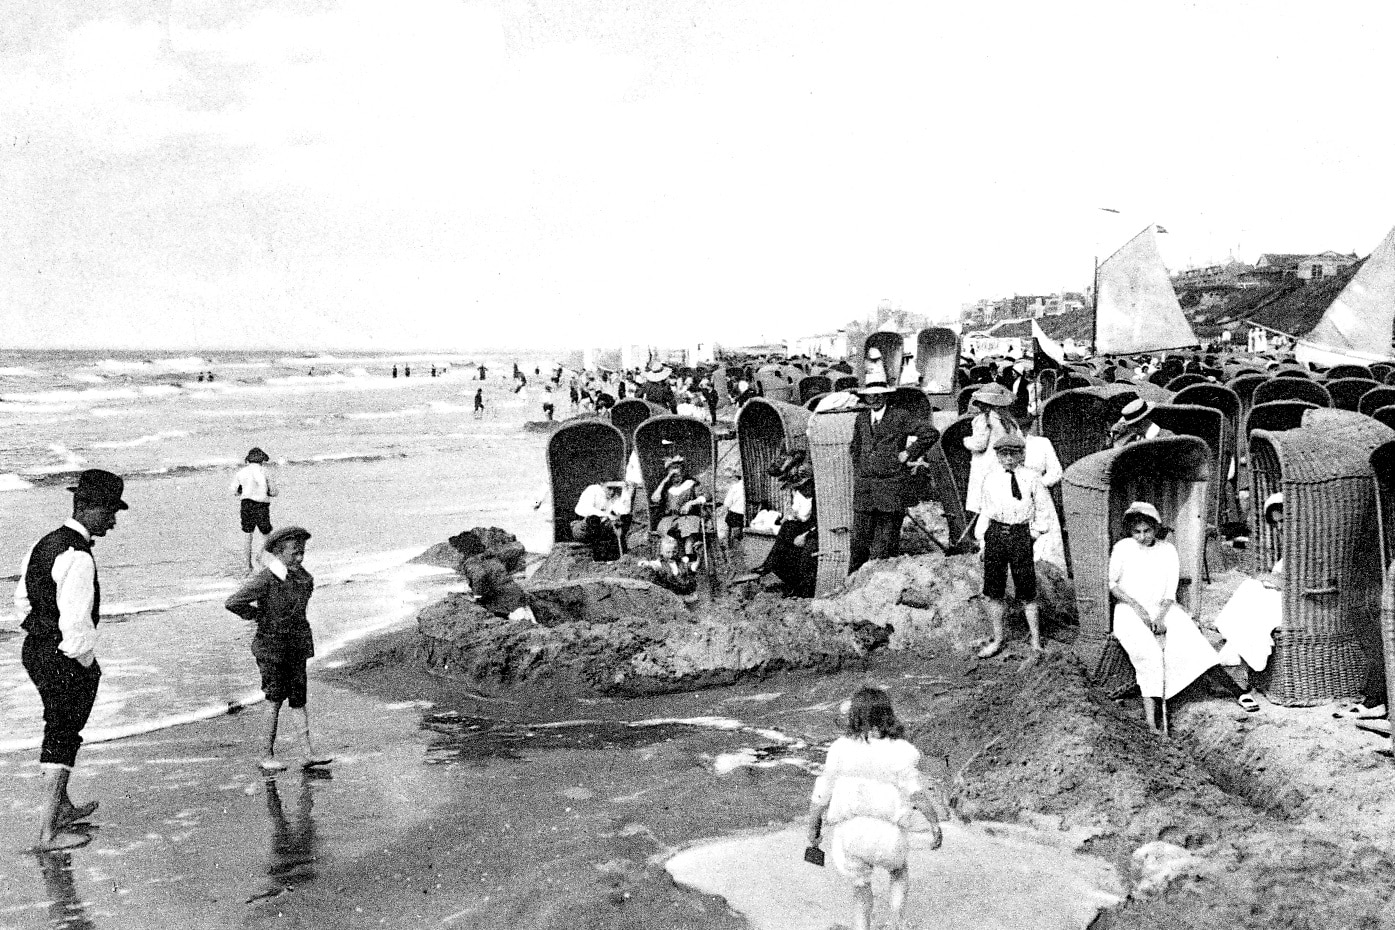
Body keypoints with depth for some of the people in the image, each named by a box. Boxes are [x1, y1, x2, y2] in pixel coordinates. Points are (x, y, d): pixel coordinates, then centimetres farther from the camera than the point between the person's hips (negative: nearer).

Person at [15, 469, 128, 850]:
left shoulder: (45, 543, 7)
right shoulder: (77, 557, -24)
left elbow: (22, 599, 17)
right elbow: (75, 621, -27)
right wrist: (87, 661, -12)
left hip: (35, 648, 10)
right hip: (65, 660, -10)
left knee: (60, 730, 24)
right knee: (62, 737, 2)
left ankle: (61, 808, 42)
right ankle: (48, 833, 11)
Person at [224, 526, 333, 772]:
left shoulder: (304, 578, 4)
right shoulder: (265, 579, -17)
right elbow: (233, 603, -20)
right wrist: (257, 616, -10)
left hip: (297, 646, 6)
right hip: (270, 646, -5)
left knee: (298, 699, 5)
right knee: (275, 701, 0)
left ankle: (309, 753, 4)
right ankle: (268, 754, 12)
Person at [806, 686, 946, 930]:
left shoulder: (841, 748, 1)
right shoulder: (900, 751, -5)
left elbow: (820, 796, 3)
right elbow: (916, 791, -18)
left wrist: (813, 830, 17)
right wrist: (935, 822, -6)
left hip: (845, 835, 1)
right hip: (886, 837, -1)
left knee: (861, 890, 26)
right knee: (900, 870, 31)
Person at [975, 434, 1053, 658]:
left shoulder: (1031, 478, 0)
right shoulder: (990, 480, 9)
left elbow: (1046, 508, 8)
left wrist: (1036, 532, 3)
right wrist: (982, 538, 10)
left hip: (1020, 535, -3)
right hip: (995, 533, 3)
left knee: (1027, 594, 0)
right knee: (992, 593, 5)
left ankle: (1036, 643, 11)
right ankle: (997, 640, 18)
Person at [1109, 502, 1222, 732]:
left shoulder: (1168, 550, 4)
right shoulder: (1122, 548, -3)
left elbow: (1170, 592, 2)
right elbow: (1112, 584, 0)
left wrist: (1161, 617, -14)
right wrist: (1135, 605, -13)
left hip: (1162, 609, 4)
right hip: (1130, 611, -4)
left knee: (1190, 643, -24)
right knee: (1150, 655, -29)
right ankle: (1150, 717, -32)